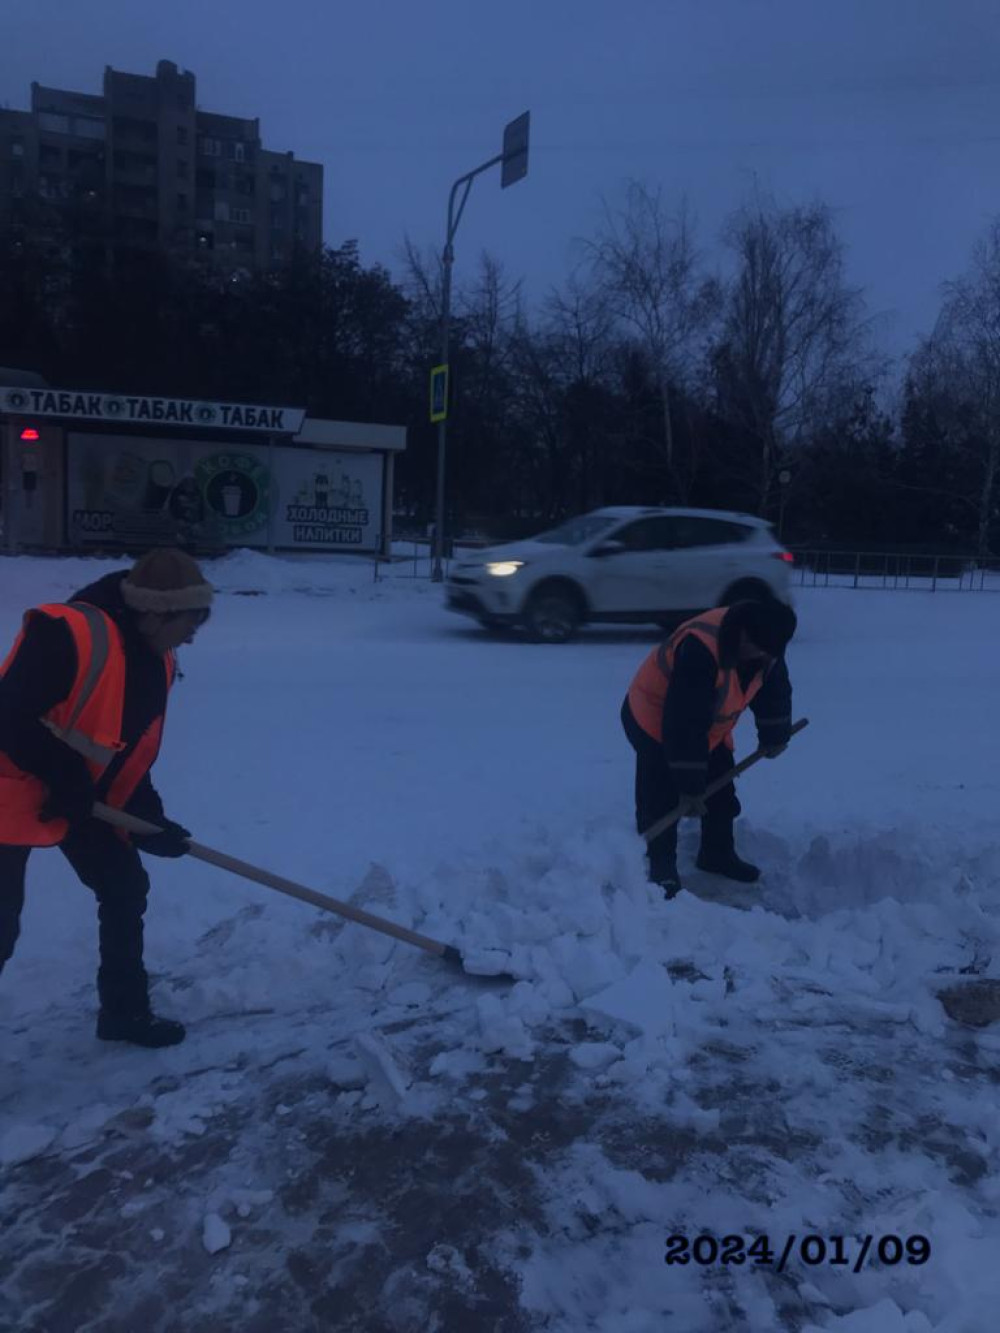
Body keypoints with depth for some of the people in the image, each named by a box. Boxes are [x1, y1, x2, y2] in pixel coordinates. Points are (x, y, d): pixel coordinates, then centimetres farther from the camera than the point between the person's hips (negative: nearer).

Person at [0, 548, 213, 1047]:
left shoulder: (157, 664, 0)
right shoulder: (69, 634, -28)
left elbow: (132, 754, 5)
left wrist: (150, 821, -2)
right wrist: (63, 778, -22)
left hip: (87, 800, 8)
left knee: (126, 891, 10)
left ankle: (125, 1011, 26)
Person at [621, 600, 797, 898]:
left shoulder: (766, 647, -16)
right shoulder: (701, 649, -41)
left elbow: (775, 692, 6)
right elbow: (685, 724, -38)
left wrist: (774, 736, 14)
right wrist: (689, 784, -33)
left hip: (711, 728, 8)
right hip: (655, 719, -8)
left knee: (721, 793, 12)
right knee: (660, 801, -11)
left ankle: (718, 855, 29)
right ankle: (660, 867, 1)